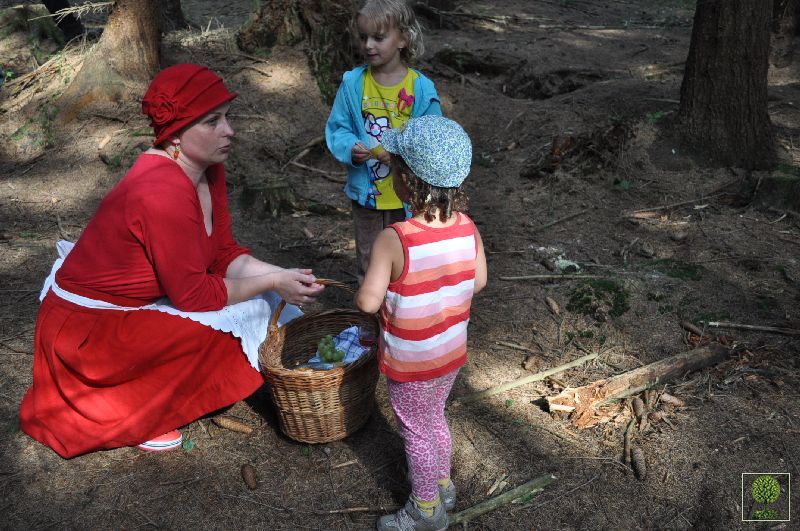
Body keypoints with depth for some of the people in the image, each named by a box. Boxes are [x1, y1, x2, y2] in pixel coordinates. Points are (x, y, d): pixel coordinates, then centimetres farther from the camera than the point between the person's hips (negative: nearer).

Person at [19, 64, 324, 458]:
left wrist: (281, 276, -13)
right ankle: (129, 412, -3)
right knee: (239, 316, -20)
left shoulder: (207, 169, -3)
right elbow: (194, 295, -26)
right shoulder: (163, 191, -30)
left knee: (253, 295, 2)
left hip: (139, 304, 9)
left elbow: (224, 255, 1)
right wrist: (273, 283, -19)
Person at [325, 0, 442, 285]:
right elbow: (337, 129, -2)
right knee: (368, 258, 19)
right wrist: (351, 149, -22)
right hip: (365, 191, 2)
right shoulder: (353, 82, -7)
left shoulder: (420, 87, -12)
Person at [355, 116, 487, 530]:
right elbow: (478, 282, -1)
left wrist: (360, 295, -6)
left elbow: (368, 302, -28)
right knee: (435, 419, 29)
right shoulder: (468, 228, -13)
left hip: (411, 365, -6)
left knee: (417, 433, 16)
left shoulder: (393, 240, -30)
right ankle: (443, 486, 50)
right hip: (452, 354, 6)